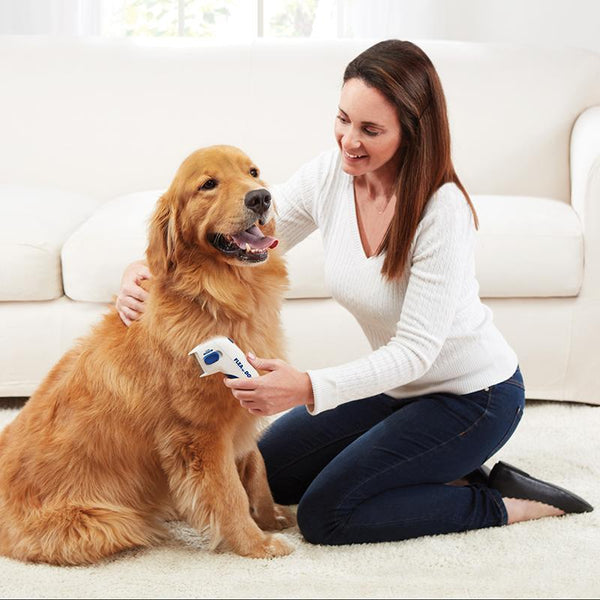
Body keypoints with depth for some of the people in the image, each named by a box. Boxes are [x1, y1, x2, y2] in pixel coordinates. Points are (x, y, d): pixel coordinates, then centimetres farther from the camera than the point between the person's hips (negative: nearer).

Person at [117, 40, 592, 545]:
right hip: (396, 383, 8)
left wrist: (309, 389, -43)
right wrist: (149, 270, -22)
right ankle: (446, 476, 14)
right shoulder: (329, 176, -11)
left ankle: (503, 503, 0)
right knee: (265, 474, 10)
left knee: (323, 516, -15)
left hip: (472, 395, -7)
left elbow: (415, 350, -30)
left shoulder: (442, 211, -30)